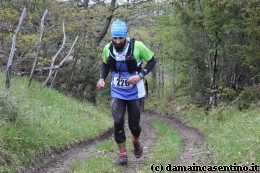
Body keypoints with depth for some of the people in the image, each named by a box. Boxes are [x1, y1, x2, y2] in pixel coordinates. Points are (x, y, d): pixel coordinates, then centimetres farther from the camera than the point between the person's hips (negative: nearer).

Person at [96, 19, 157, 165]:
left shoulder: (137, 46, -20)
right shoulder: (108, 48, -9)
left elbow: (152, 61, -7)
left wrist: (140, 75, -21)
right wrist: (102, 79, -7)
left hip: (134, 92, -2)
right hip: (117, 92, 2)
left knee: (134, 124, 5)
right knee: (118, 122, -11)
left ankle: (136, 141, 40)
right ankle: (123, 154, 5)